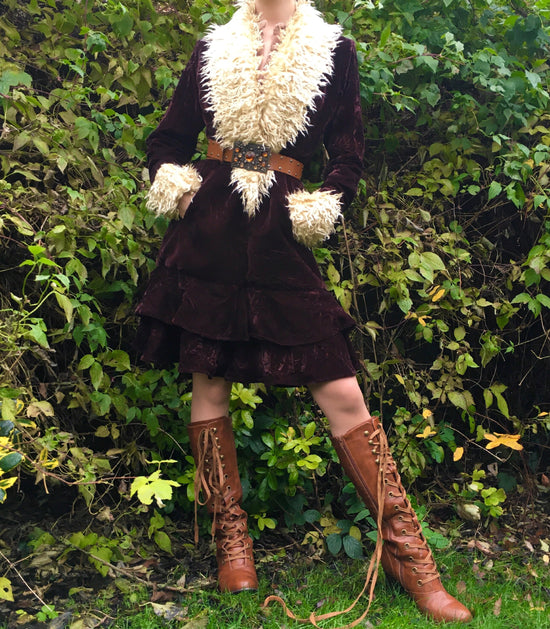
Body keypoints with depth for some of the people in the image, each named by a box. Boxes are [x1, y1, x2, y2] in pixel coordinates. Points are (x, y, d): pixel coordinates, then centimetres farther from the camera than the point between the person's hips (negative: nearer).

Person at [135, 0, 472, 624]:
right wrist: (179, 194, 3)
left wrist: (314, 211, -4)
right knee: (209, 380, 3)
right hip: (207, 233, 2)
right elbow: (166, 140, 18)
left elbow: (347, 159, 8)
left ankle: (407, 555, 2)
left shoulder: (332, 50, 9)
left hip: (280, 240, -2)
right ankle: (230, 541, 18)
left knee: (341, 393, -7)